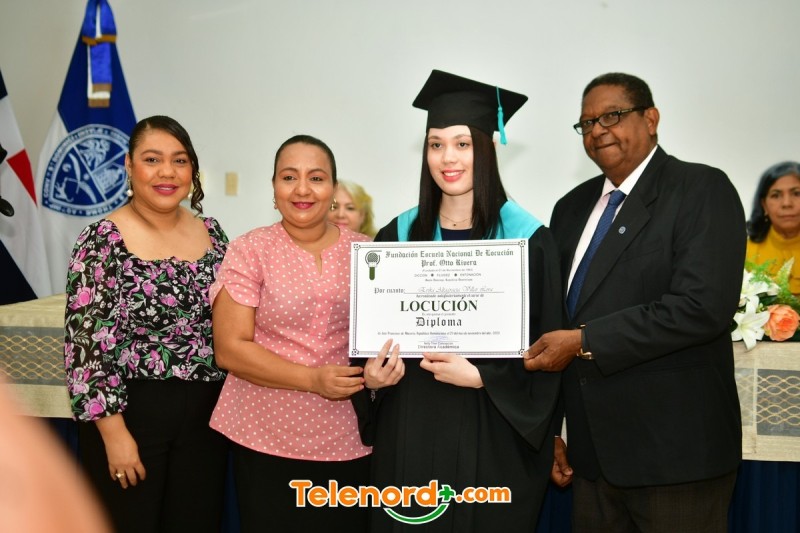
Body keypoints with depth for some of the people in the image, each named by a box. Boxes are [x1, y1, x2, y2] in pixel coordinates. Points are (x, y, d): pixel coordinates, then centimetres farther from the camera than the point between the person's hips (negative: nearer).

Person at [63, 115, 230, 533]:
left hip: (206, 413, 5)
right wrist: (114, 432, -15)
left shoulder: (211, 233, 5)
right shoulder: (102, 241, -10)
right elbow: (87, 344, -13)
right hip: (130, 413, -4)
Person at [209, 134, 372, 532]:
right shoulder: (249, 251, -3)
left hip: (350, 440, 3)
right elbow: (230, 349, -8)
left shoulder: (363, 251, 5)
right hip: (269, 440, -2)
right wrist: (312, 380, -18)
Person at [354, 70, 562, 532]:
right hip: (410, 428, 3)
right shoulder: (399, 235, 5)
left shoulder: (527, 238, -5)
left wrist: (479, 376, -18)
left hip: (491, 432, -3)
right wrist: (373, 373, -8)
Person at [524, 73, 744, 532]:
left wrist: (584, 341, -18)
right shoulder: (573, 209, 13)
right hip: (594, 450, 6)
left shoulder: (702, 190, -7)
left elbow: (703, 306, -21)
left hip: (675, 449, -6)